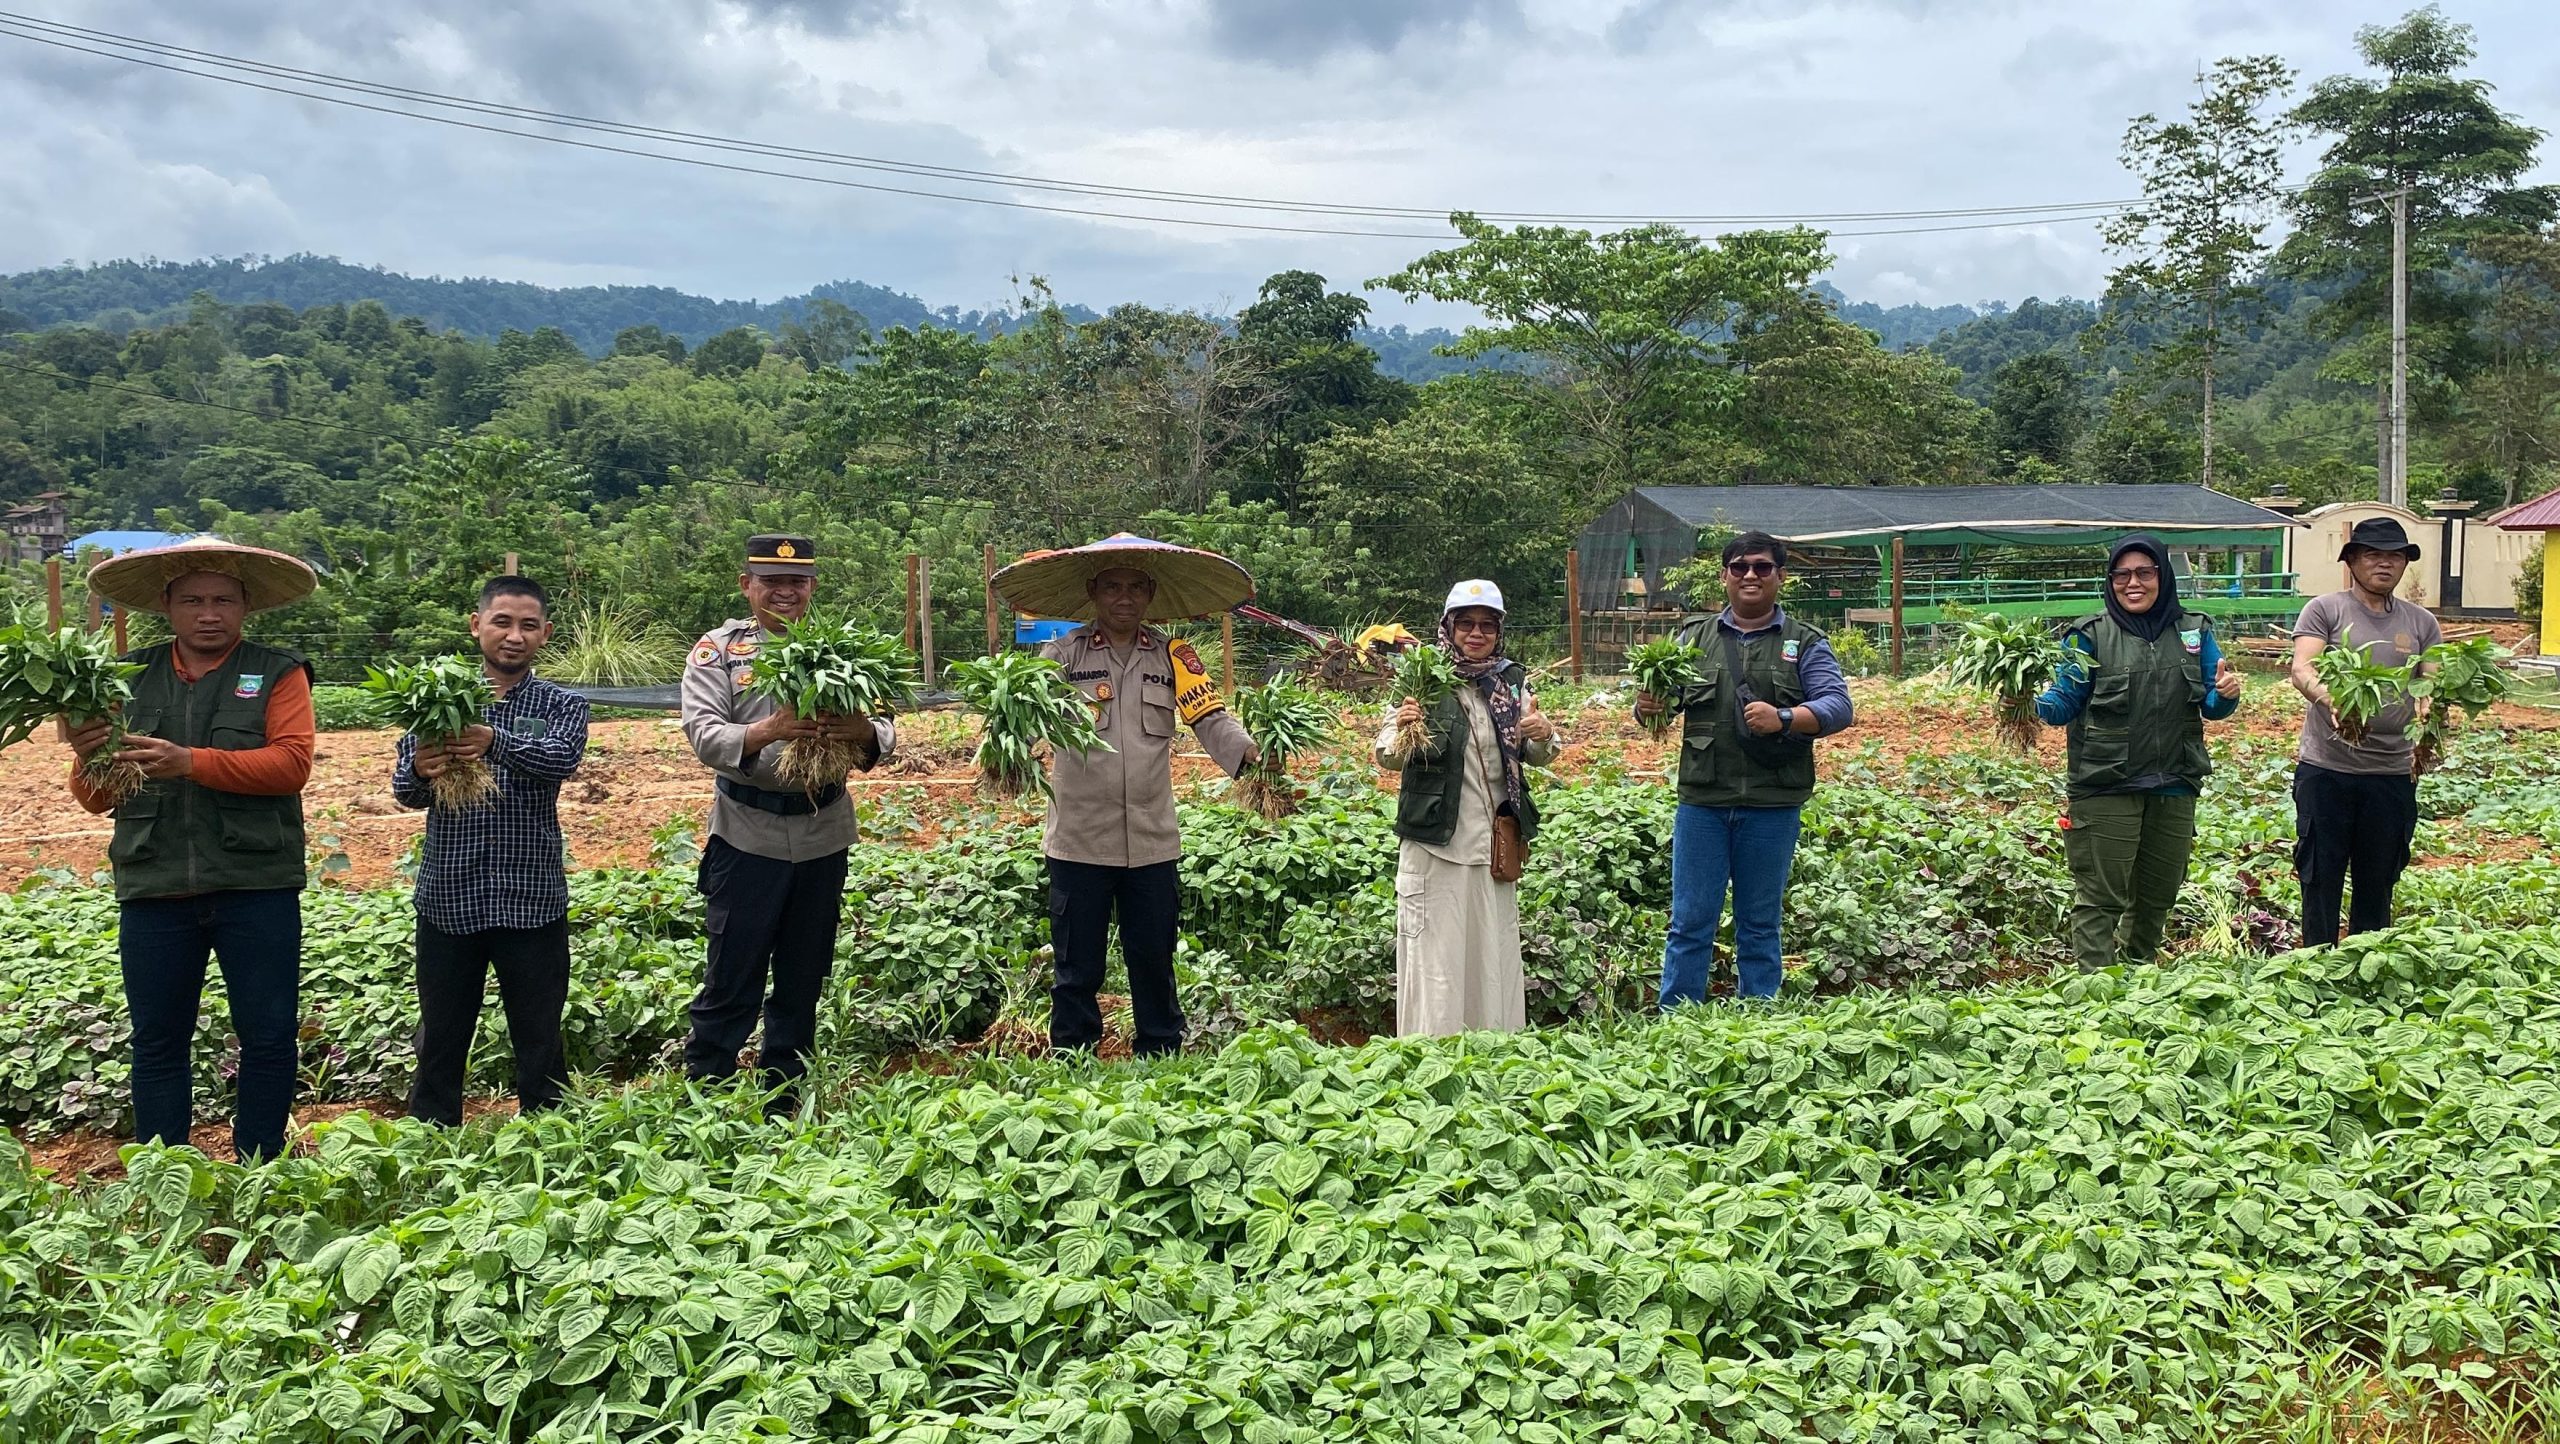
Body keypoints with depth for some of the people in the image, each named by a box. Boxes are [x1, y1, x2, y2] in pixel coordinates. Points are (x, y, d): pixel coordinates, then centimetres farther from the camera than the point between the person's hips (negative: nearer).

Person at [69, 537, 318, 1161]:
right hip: (154, 888, 3)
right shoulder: (130, 677, 10)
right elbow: (97, 800, 10)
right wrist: (89, 760, -12)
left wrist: (192, 762, -21)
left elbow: (292, 763, -12)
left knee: (270, 1038, 4)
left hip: (256, 887, -2)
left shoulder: (278, 674, 3)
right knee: (158, 1042, 11)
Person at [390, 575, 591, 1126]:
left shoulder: (562, 706, 5)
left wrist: (496, 742, -37)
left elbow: (563, 757, -18)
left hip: (532, 900, -1)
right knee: (440, 1040, 9)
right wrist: (420, 774, -29)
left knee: (540, 1042, 8)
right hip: (447, 899, 1)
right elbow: (404, 790, -4)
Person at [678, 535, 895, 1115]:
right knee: (732, 982, -1)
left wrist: (863, 732, -25)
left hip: (824, 837, 3)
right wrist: (765, 732, -32)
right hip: (748, 837, -3)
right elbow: (704, 735, -13)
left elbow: (884, 733, -1)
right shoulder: (717, 650, 0)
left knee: (803, 981, 13)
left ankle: (783, 1106, 26)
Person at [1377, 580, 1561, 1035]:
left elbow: (1537, 757, 12)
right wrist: (1403, 733, -31)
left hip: (1495, 843, 4)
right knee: (1436, 960, -3)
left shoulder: (1512, 682, 9)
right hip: (1435, 840, -4)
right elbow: (1386, 755, -8)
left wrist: (1544, 737, -11)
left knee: (1495, 955, 10)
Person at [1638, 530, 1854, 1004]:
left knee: (1760, 926, 8)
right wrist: (1648, 707, -12)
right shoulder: (1695, 637, 13)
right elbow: (1661, 696, 12)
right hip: (1702, 803, 1)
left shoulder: (1806, 644, 7)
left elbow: (1838, 706, -3)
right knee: (1691, 923, 2)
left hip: (1772, 805, -1)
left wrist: (1784, 718, -21)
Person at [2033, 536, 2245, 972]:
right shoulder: (2091, 636, -2)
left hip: (2174, 789, 4)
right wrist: (2037, 702, -27)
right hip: (2106, 787, -4)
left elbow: (2211, 708, 9)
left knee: (2157, 897, 16)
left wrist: (2227, 695, -14)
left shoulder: (2194, 632, 8)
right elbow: (2064, 704, -5)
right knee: (2100, 899, -3)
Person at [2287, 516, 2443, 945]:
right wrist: (2330, 698, -36)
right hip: (2326, 769, -3)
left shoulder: (2422, 623, 11)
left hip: (2394, 772, 4)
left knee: (2378, 886, 12)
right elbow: (2302, 670, -14)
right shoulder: (2324, 610, 0)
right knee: (2321, 881, 2)